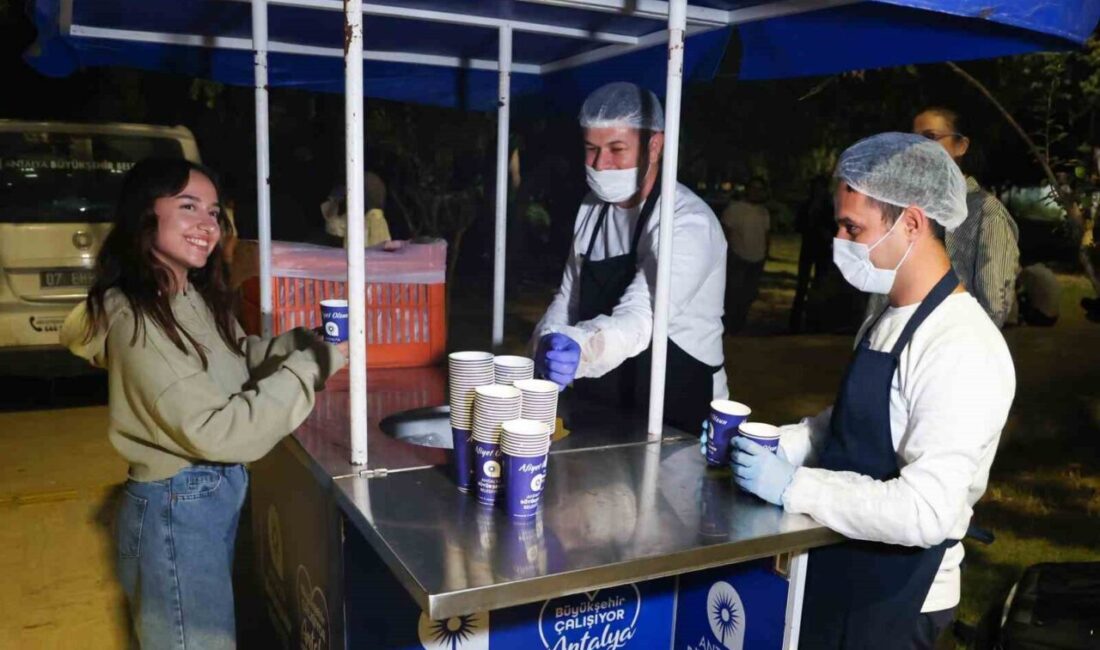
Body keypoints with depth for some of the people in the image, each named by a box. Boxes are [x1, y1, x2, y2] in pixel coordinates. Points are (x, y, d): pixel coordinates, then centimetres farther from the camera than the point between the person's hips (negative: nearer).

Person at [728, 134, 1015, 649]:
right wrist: (770, 444, 0)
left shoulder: (962, 349, -24)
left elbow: (926, 511, -29)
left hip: (893, 602, -7)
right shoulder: (889, 318, 4)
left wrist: (792, 486, -23)